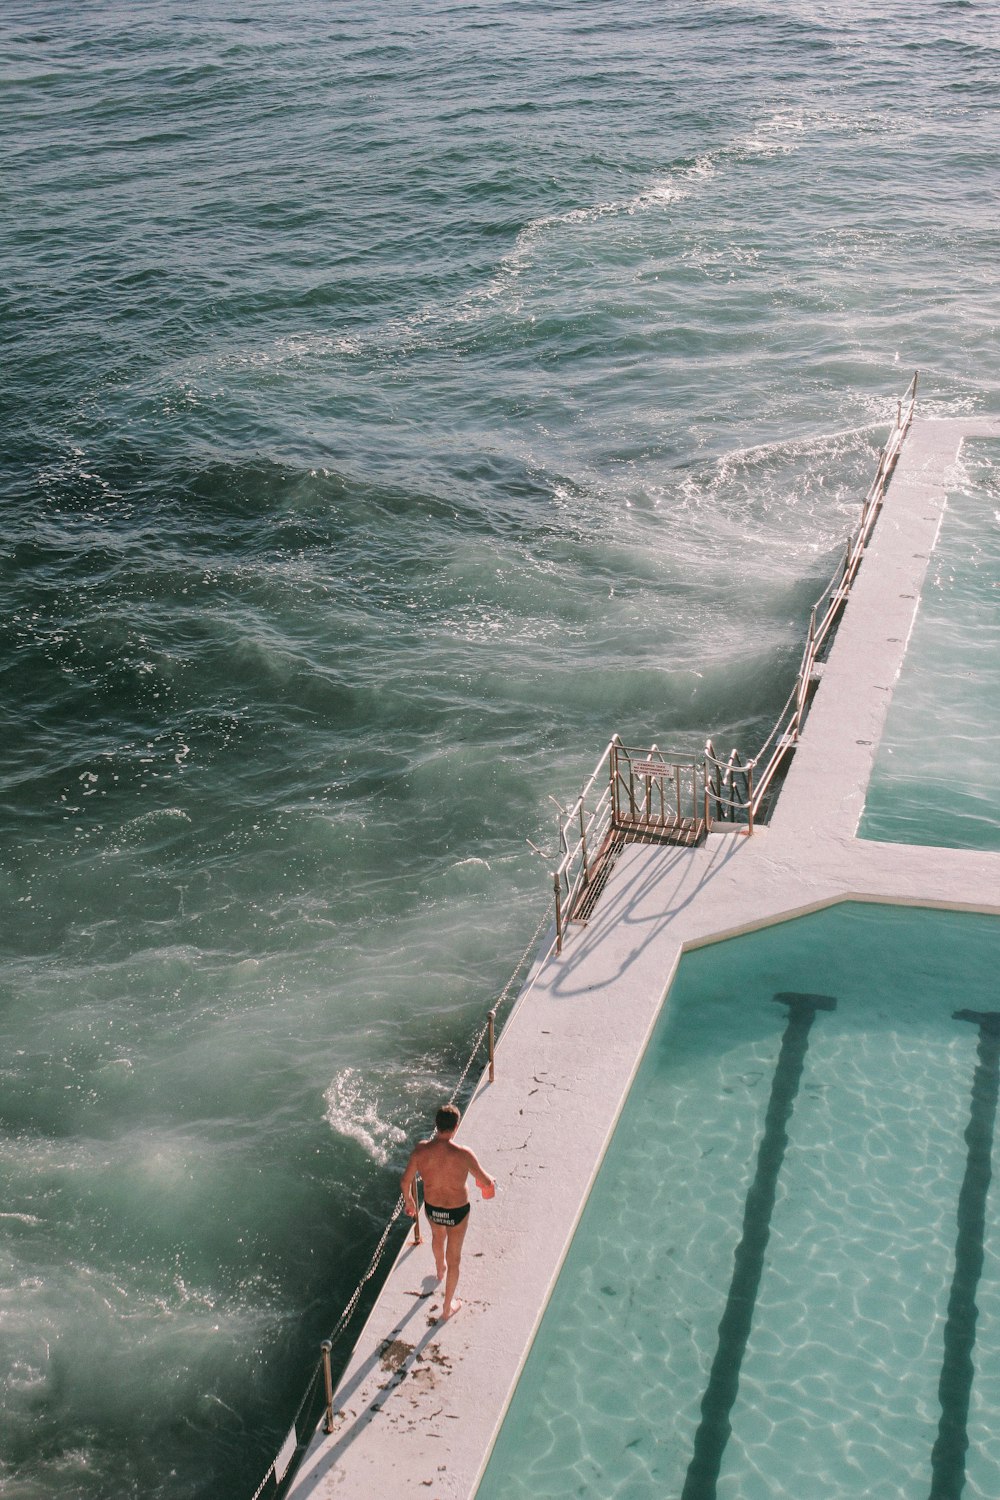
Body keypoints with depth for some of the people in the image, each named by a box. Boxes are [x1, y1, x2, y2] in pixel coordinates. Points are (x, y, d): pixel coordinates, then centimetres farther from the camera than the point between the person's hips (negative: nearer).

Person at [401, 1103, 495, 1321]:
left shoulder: (421, 1150, -23)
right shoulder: (463, 1155, -31)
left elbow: (405, 1180, -11)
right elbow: (486, 1182, -20)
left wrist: (408, 1200, 9)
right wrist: (490, 1180, 5)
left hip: (432, 1209, 3)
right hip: (457, 1212, -3)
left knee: (437, 1236, 37)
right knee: (454, 1257, 20)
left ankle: (440, 1269, 68)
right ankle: (448, 1307, 36)